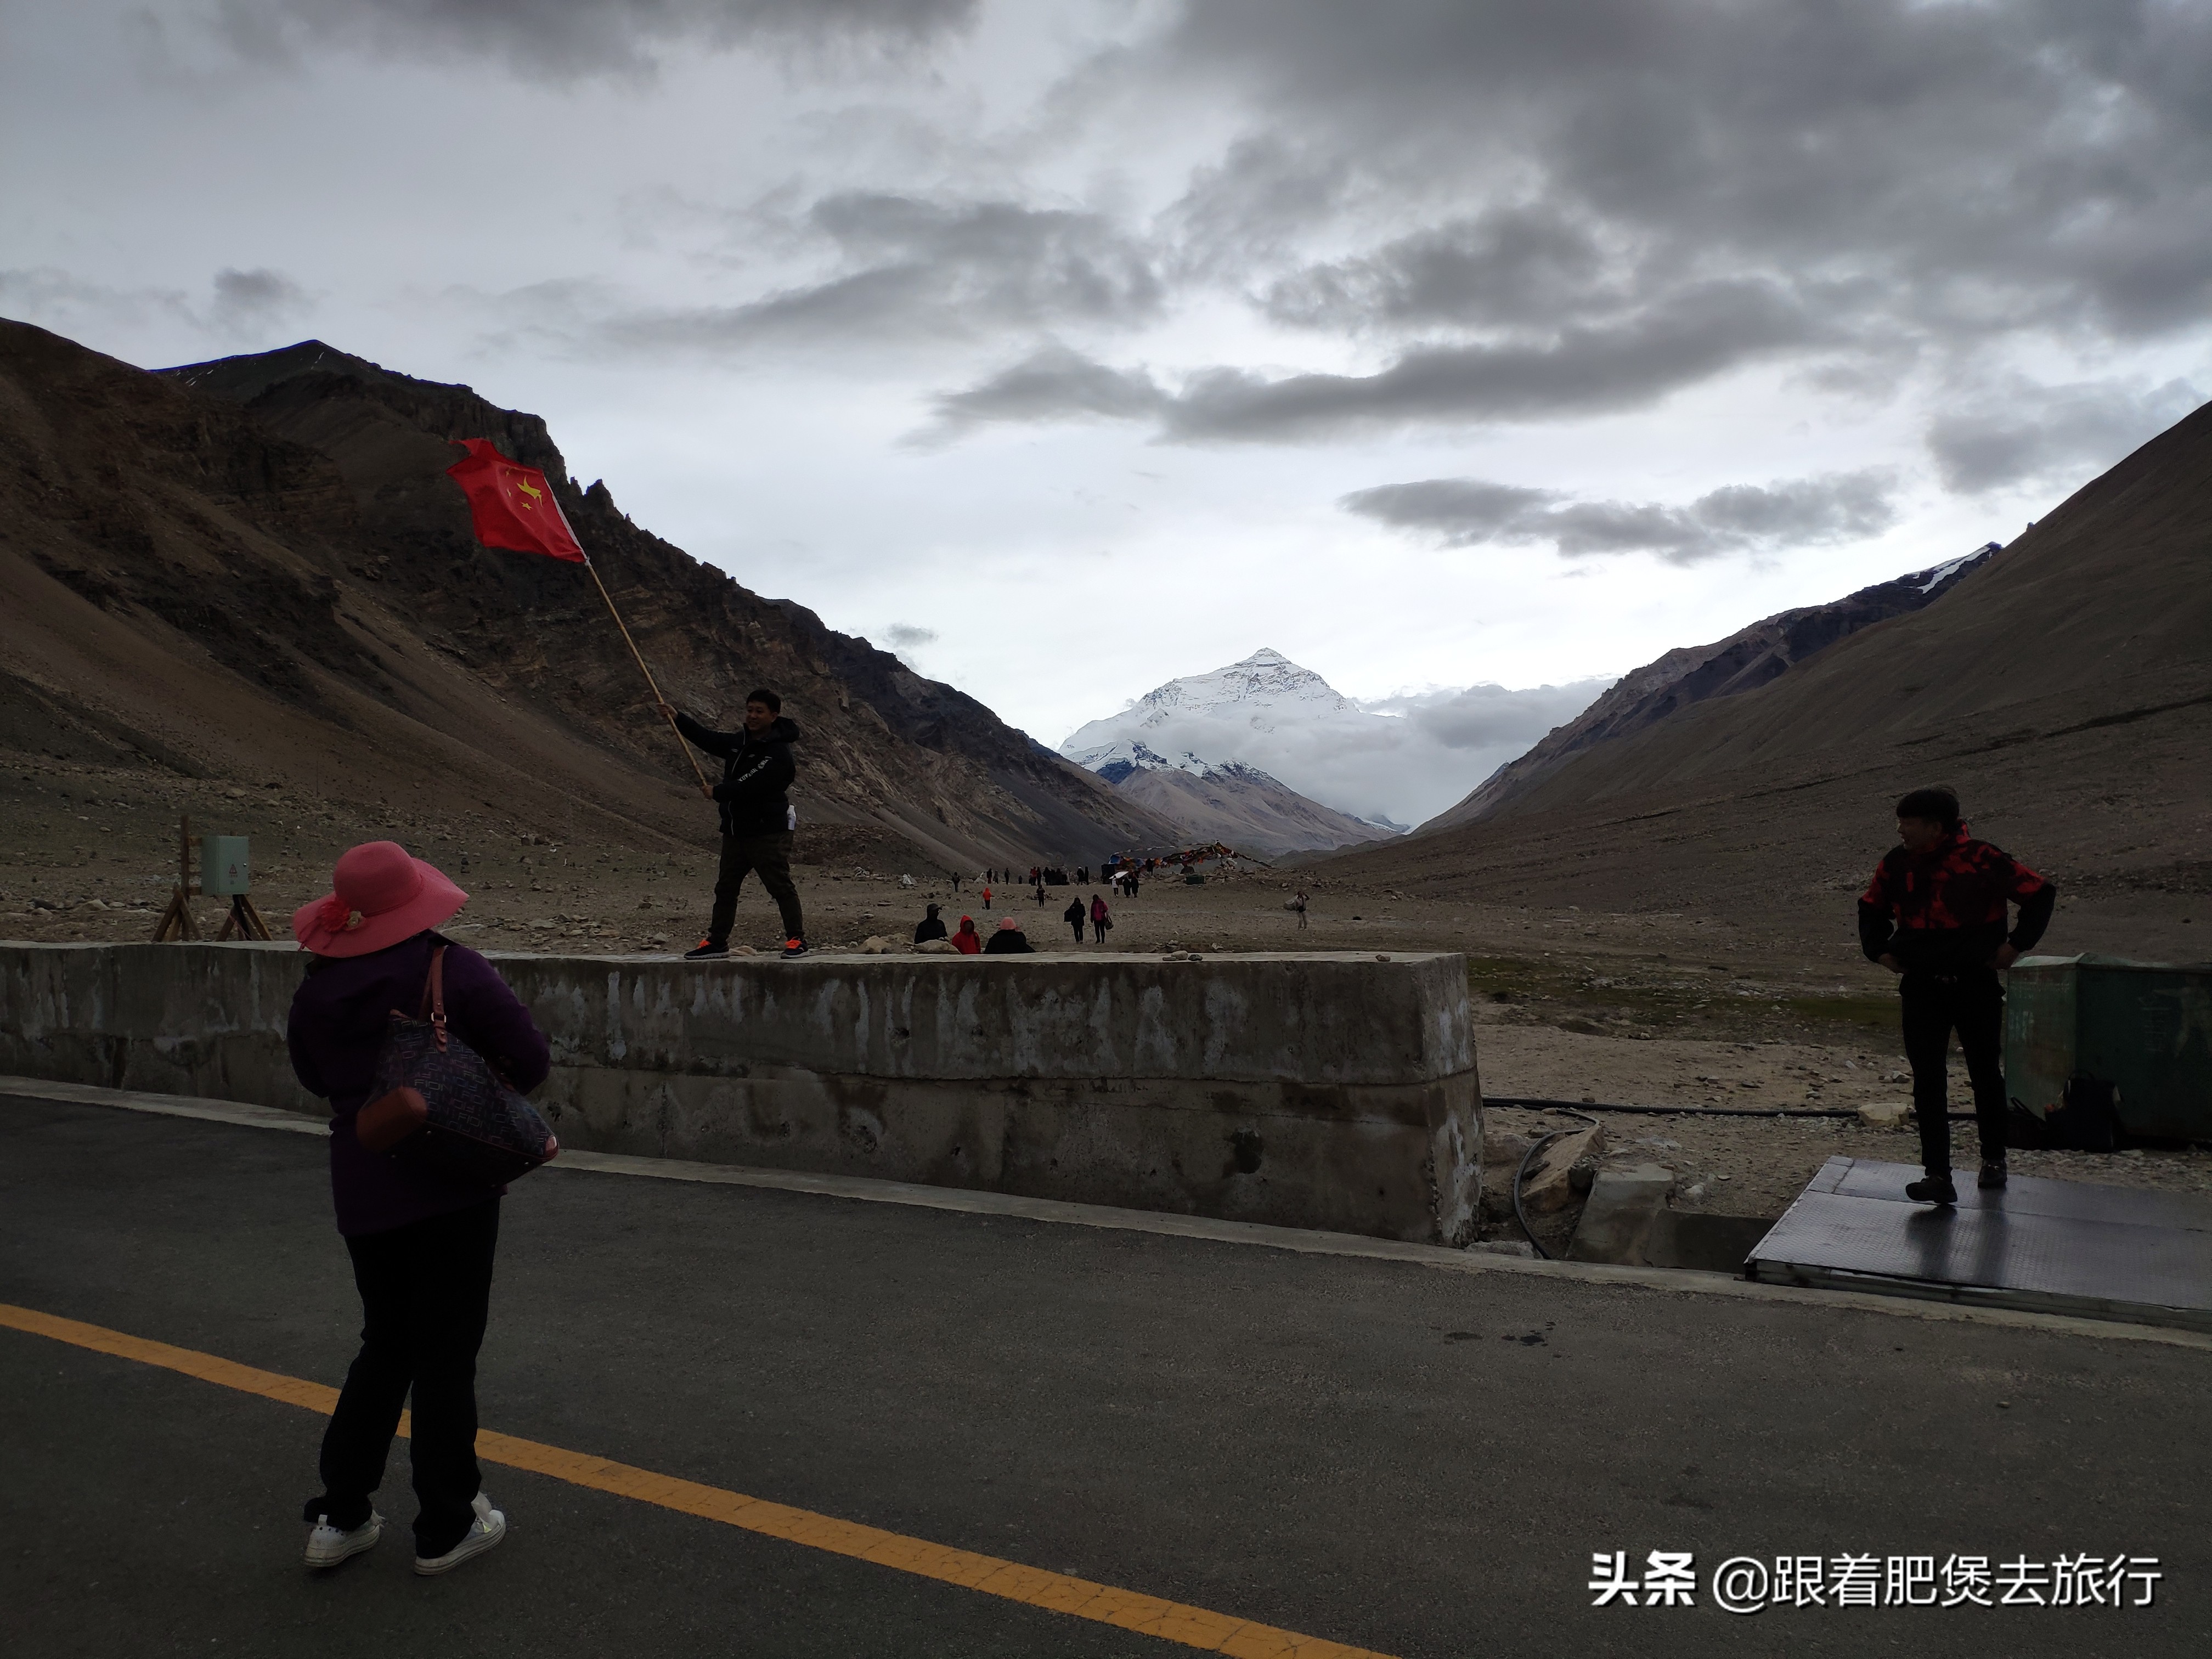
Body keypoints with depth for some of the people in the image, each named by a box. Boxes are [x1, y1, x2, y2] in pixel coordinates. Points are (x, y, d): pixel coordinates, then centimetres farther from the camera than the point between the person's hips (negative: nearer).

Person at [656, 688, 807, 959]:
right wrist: (678, 718, 11)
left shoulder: (778, 753, -16)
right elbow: (708, 739, 21)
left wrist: (717, 792, -9)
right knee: (725, 887, 13)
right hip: (735, 830, 9)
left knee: (780, 886, -8)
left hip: (768, 832, -9)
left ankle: (797, 940, 0)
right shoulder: (739, 742, 13)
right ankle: (717, 941, 22)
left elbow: (750, 786, -23)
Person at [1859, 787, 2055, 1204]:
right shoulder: (1896, 864, 1)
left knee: (1986, 1074, 14)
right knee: (1927, 1082, -4)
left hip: (1977, 985, -2)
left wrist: (2015, 945, -5)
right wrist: (1879, 950, 8)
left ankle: (1994, 1159, 34)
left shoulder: (1983, 860, -12)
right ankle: (1938, 1177, -4)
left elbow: (2041, 893, -3)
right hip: (1921, 987, 3)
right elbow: (1872, 907, 19)